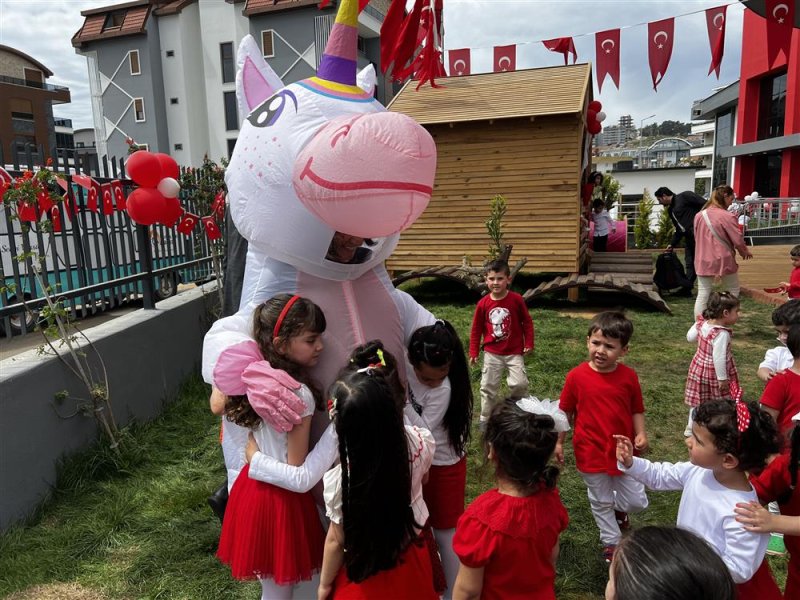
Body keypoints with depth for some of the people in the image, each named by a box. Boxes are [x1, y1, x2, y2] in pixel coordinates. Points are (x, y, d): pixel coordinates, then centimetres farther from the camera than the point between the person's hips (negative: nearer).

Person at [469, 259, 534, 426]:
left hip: (515, 352, -1)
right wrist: (473, 352, 5)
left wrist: (529, 343, -1)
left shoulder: (516, 299, -11)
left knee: (519, 384, -9)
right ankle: (485, 418, 23)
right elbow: (476, 329, 2)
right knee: (488, 386, 6)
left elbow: (527, 322, 1)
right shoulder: (483, 303, -7)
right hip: (492, 353, 1)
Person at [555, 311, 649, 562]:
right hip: (591, 453, -1)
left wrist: (640, 434, -14)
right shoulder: (576, 376, -14)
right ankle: (611, 542, 39)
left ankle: (618, 508, 45)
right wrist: (559, 442, 0)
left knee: (637, 501, 11)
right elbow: (565, 412, -4)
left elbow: (637, 410, 1)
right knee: (601, 502, 16)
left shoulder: (629, 376, -9)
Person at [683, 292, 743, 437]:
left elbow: (690, 337, 11)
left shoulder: (701, 324, -6)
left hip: (699, 368, 8)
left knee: (698, 400, 19)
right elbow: (719, 358, -28)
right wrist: (722, 378, -21)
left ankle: (691, 428, 30)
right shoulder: (722, 334, -28)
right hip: (714, 372, -8)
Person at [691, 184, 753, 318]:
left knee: (702, 295, 8)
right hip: (723, 260, -4)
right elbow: (738, 240, -10)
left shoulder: (699, 215, 3)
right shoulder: (727, 216, -14)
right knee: (733, 291, 16)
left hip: (703, 261, 5)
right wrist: (745, 252, 9)